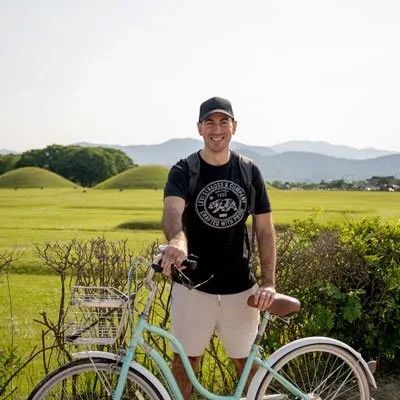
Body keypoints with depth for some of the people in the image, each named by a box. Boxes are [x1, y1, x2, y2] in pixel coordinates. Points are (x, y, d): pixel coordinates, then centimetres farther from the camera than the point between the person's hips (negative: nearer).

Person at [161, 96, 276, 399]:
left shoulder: (249, 172, 1)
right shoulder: (183, 171, -7)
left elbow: (265, 229, 1)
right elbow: (172, 212, -27)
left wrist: (269, 283, -9)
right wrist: (177, 242, -50)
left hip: (240, 286, 2)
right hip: (193, 284, -1)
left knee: (247, 360, 13)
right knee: (186, 359, 10)